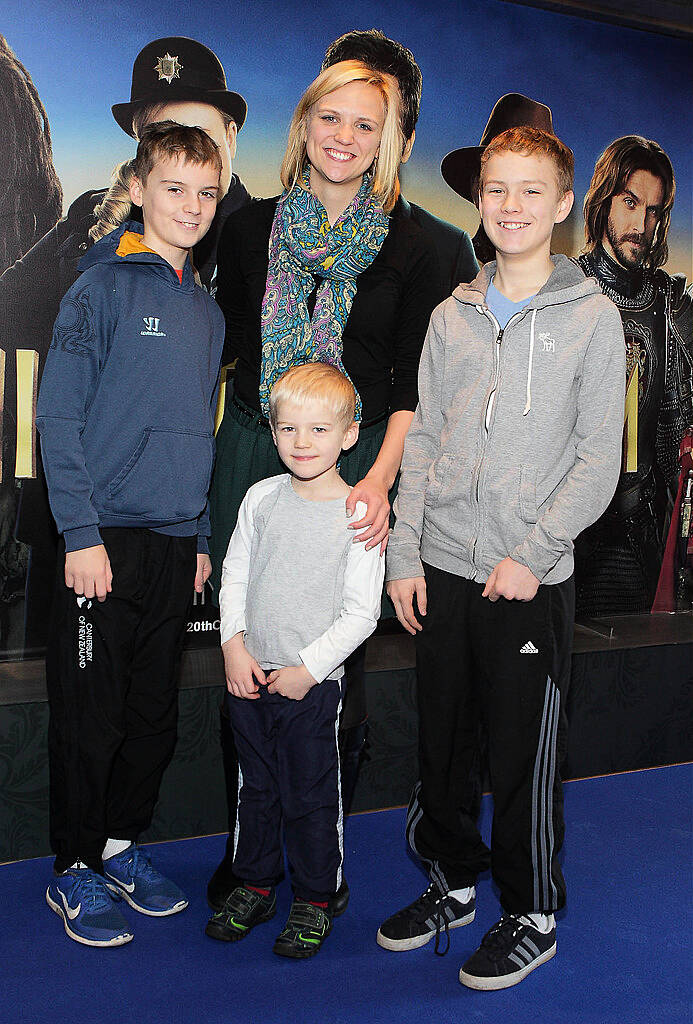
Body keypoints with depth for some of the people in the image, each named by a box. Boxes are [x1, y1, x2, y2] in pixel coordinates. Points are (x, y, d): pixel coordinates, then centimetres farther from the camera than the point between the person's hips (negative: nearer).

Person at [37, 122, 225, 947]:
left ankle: (121, 845, 31)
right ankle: (75, 872, 21)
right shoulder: (104, 289, -6)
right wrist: (81, 535, -15)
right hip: (105, 541, -6)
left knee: (155, 715, 13)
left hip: (176, 544, 6)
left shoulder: (207, 309, 13)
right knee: (91, 716, 3)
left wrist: (201, 536, 13)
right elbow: (59, 417, -10)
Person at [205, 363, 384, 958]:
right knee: (257, 788, 19)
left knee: (311, 796, 8)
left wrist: (308, 668, -14)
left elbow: (361, 613, -12)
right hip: (249, 677, 4)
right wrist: (234, 645, -3)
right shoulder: (262, 498, 1)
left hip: (314, 684, -4)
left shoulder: (358, 514, -12)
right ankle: (256, 886, 37)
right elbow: (235, 574, 8)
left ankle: (315, 901, 28)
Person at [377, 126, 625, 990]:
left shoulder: (593, 317, -2)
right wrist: (405, 554, 3)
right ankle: (454, 880, 36)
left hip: (532, 579, -4)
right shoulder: (452, 315, 9)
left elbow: (599, 460, -6)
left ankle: (533, 915, 26)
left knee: (524, 754, 6)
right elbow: (423, 441, 9)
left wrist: (532, 556, -13)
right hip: (443, 569, 4)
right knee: (441, 741, 15)